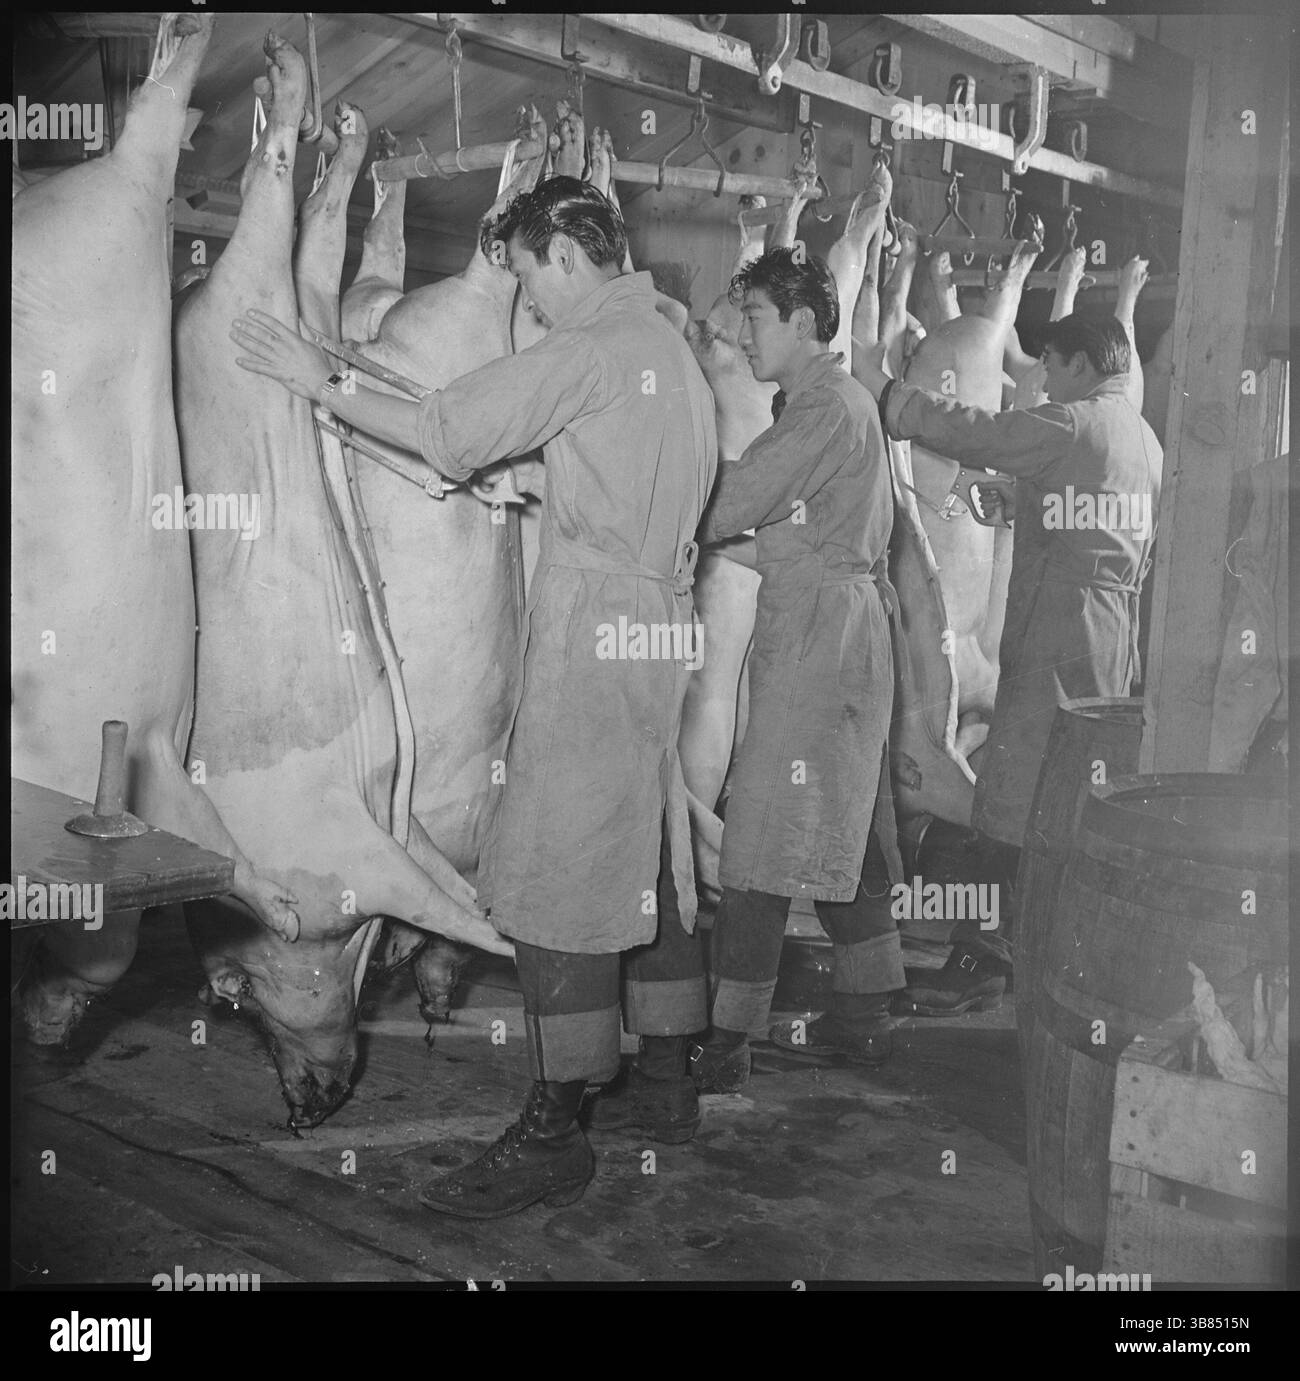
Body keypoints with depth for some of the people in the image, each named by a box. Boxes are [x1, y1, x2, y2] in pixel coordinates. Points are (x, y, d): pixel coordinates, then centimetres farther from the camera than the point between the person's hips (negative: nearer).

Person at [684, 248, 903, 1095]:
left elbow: (729, 505, -18)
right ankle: (865, 1016, 25)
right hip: (848, 620, 11)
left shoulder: (823, 408, -12)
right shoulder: (841, 399, 19)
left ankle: (728, 1046, -5)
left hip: (817, 628, -11)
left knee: (766, 839, -9)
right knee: (846, 830, 15)